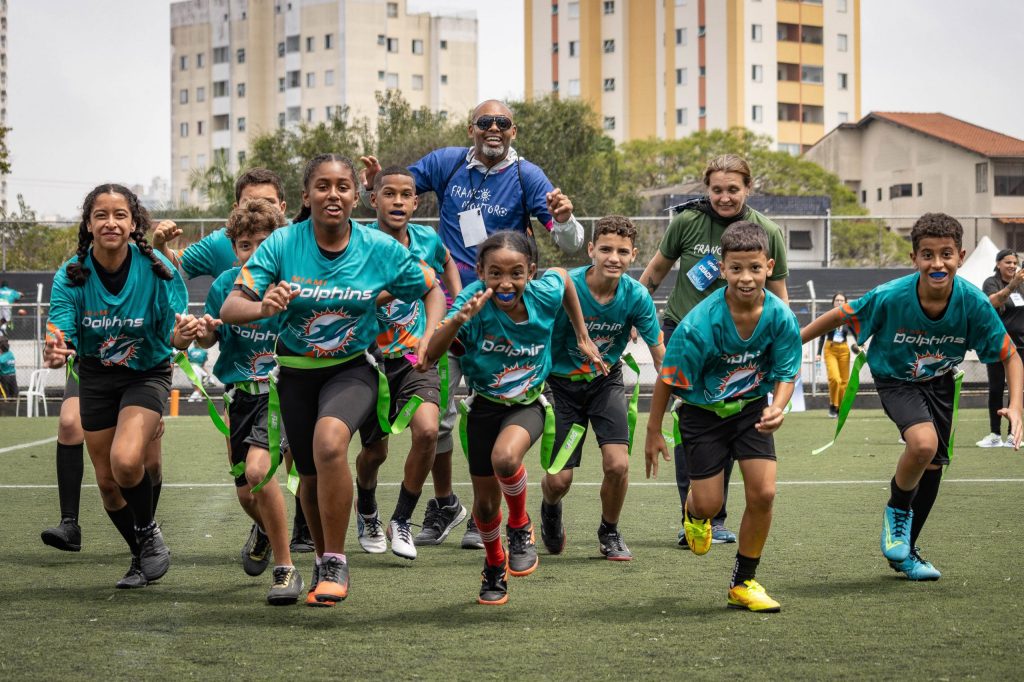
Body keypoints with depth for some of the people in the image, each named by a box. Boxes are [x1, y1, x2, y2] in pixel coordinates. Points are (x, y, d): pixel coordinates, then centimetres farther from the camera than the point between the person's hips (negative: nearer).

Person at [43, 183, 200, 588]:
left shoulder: (156, 270, -21)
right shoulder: (71, 276, -17)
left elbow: (173, 334, -18)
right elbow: (60, 331, -25)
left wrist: (183, 334, -41)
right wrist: (56, 352, -48)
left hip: (147, 373, -3)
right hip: (96, 378, 3)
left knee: (125, 462, -26)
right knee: (107, 482, 9)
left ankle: (148, 532, 2)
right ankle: (141, 557, 32)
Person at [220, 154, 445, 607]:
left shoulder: (379, 248, -11)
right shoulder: (282, 244, -14)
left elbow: (432, 290, 5)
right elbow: (229, 309, -19)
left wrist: (429, 341, -12)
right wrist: (261, 307, -41)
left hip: (352, 369, -2)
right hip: (296, 370, 2)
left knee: (329, 442, -31)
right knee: (311, 476, 13)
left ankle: (335, 563, -18)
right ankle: (323, 560, 43)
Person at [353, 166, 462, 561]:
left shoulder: (428, 240, -1)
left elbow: (446, 263, 23)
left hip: (417, 355, 2)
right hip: (372, 359, -2)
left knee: (427, 430, -22)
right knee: (375, 451, 8)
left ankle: (402, 521, -3)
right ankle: (366, 513, 42)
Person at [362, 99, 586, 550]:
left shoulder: (526, 177, -5)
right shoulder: (446, 163, 2)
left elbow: (571, 245, -8)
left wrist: (564, 217, -31)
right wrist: (372, 183, -8)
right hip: (446, 305, 2)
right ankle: (444, 505, 23)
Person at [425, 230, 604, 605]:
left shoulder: (545, 293, -21)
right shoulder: (474, 301, -26)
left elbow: (562, 274, 6)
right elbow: (431, 353, -36)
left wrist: (583, 337, 11)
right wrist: (459, 319, -54)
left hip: (528, 403, -1)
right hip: (485, 404, 1)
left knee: (505, 458, -33)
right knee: (485, 501, 11)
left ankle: (521, 526, -2)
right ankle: (494, 566, 42)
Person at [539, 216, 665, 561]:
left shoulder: (636, 296, -16)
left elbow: (660, 351, -6)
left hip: (606, 381, 2)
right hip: (561, 382, -2)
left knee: (617, 465, -16)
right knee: (559, 480, -4)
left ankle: (609, 532, 15)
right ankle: (550, 508, 36)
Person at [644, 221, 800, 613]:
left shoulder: (780, 317, -19)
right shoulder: (699, 324, -28)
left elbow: (786, 372, -6)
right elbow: (668, 378, -15)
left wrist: (777, 408, -27)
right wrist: (653, 432, -6)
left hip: (751, 408, 2)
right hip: (703, 413, -2)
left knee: (763, 493, -9)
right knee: (709, 504, -1)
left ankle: (743, 583, 11)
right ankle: (693, 513, 41)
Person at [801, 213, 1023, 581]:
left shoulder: (973, 302, -27)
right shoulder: (890, 297, -32)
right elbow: (839, 316, -14)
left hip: (940, 381, 4)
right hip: (895, 379, -4)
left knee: (933, 466, 11)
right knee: (923, 443, -31)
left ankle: (905, 551, 34)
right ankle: (897, 510, 0)